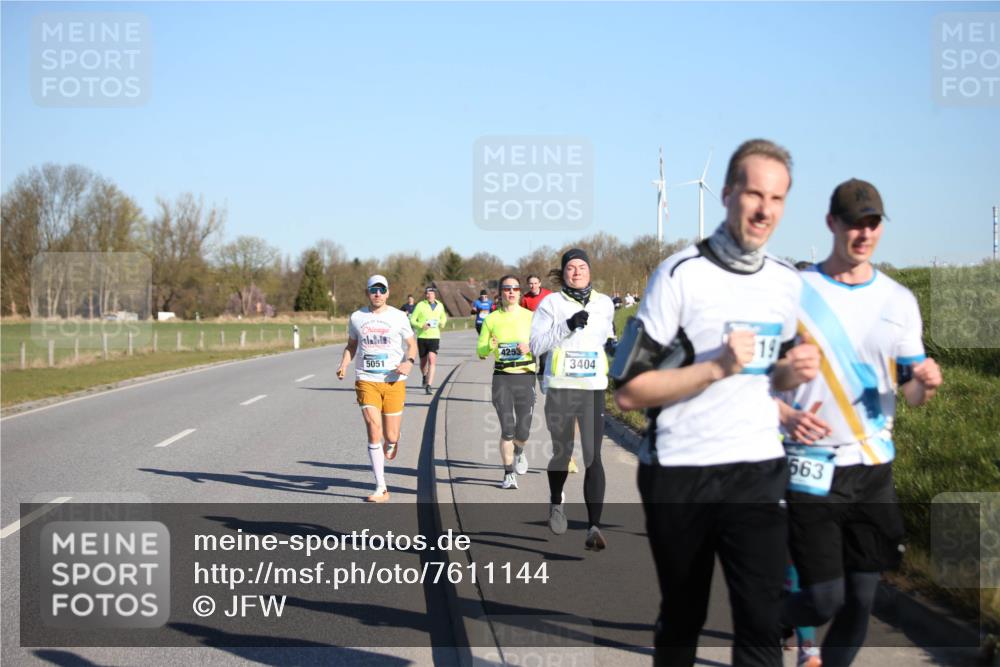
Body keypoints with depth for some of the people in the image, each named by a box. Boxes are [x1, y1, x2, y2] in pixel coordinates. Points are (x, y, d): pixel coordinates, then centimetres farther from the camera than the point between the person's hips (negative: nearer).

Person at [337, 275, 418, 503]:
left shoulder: (398, 317, 3)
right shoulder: (356, 317, 7)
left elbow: (412, 344, 10)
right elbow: (351, 345, 19)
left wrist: (409, 361, -11)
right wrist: (344, 365, 1)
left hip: (394, 381, 0)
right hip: (366, 381, 0)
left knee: (391, 436, 1)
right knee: (374, 432, -12)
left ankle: (389, 445, 42)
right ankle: (381, 489, -5)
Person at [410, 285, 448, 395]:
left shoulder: (440, 306, 6)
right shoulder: (420, 305, -4)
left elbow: (443, 317, 25)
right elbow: (412, 320, -3)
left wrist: (442, 323, 3)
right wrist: (421, 326, -20)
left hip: (434, 337, 0)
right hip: (422, 337, 0)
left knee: (432, 359, -17)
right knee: (423, 361, 11)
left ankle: (429, 386, -19)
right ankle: (425, 377, 43)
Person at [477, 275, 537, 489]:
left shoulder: (530, 317, 3)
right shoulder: (491, 319, 4)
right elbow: (480, 351, 6)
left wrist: (530, 348, -17)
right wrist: (490, 347, -16)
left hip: (526, 376, 0)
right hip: (502, 377, 0)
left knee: (523, 431, 2)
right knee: (507, 429, -9)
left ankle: (518, 452, 38)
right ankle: (509, 474, 7)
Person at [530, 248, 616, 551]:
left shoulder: (604, 304, 10)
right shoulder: (551, 303, 0)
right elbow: (536, 344, -9)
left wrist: (615, 347, 10)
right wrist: (567, 326, -17)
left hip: (593, 389, 1)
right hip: (560, 389, -1)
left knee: (593, 456, -10)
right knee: (561, 452, 10)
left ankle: (594, 527, -13)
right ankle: (556, 503, 41)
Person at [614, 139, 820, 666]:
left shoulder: (788, 283, 7)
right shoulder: (680, 275, -10)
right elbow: (628, 392, -12)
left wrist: (792, 372, -1)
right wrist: (716, 368, -22)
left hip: (758, 471, 3)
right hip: (679, 475, -3)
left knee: (761, 621, -7)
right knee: (682, 618, 13)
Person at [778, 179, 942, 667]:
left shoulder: (899, 300, 6)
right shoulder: (795, 292, -4)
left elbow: (912, 393, 8)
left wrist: (926, 384, -16)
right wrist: (787, 417, -19)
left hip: (873, 467, 4)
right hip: (811, 467, -4)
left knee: (860, 600, 5)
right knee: (825, 599, -6)